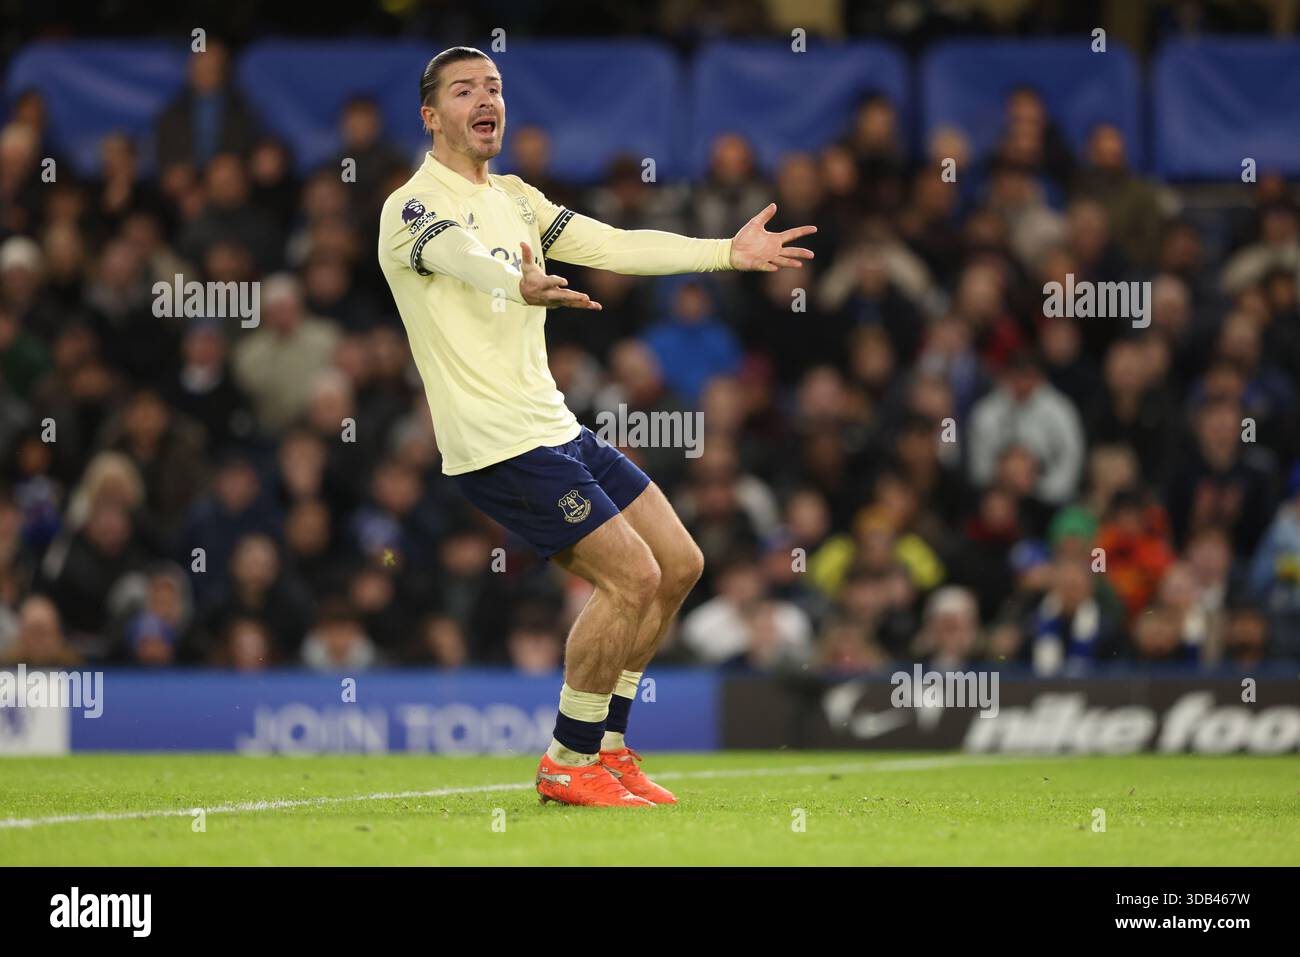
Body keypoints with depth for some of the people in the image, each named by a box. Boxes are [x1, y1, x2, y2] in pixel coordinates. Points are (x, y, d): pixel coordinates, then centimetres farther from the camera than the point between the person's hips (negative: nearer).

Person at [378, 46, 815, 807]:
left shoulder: (514, 198, 17)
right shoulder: (414, 208, -12)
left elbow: (615, 246, 15)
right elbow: (463, 255, -34)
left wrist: (728, 253, 6)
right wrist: (521, 286, -57)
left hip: (557, 429, 9)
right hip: (498, 445, -9)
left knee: (679, 565, 9)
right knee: (631, 575, -16)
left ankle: (603, 746, 18)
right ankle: (569, 766, -4)